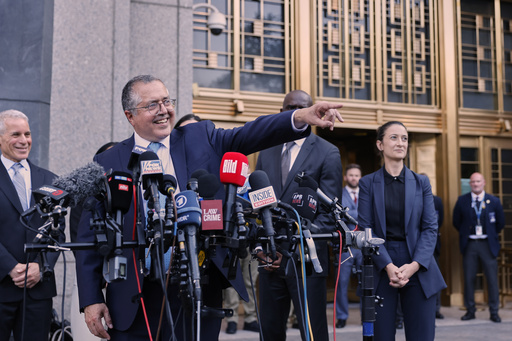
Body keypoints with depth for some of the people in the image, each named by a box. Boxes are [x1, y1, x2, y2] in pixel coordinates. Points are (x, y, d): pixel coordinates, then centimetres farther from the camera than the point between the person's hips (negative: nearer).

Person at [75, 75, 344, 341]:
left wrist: (301, 117, -25)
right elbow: (91, 236, 4)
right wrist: (91, 300, -3)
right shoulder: (107, 163, 4)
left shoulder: (201, 138, 8)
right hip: (136, 300, -1)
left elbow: (247, 136, -8)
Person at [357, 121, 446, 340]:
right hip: (381, 268, -1)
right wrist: (388, 266, -14)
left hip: (418, 270, 2)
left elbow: (430, 227, 3)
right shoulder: (368, 183, 4)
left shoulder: (421, 182, 9)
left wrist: (414, 266, -12)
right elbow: (366, 229, -2)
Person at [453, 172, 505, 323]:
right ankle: (470, 310, 14)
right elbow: (456, 221, 12)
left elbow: (501, 222, 12)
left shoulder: (494, 201, 3)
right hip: (469, 244, 1)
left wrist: (491, 235, 10)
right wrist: (465, 234, 9)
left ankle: (494, 311, 9)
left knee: (492, 279, 0)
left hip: (487, 244, 0)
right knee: (469, 278, 3)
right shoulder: (462, 200, 3)